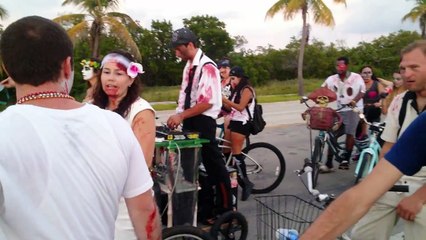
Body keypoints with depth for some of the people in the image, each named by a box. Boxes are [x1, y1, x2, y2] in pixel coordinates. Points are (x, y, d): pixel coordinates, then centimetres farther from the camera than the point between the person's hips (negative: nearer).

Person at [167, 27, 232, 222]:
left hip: (203, 121, -9)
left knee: (213, 165, 2)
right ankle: (205, 207, 32)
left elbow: (207, 102, -20)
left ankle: (226, 210, 20)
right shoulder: (189, 65, 11)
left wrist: (181, 116, -19)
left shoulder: (207, 66, -16)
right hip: (190, 120, 9)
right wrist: (178, 116, 4)